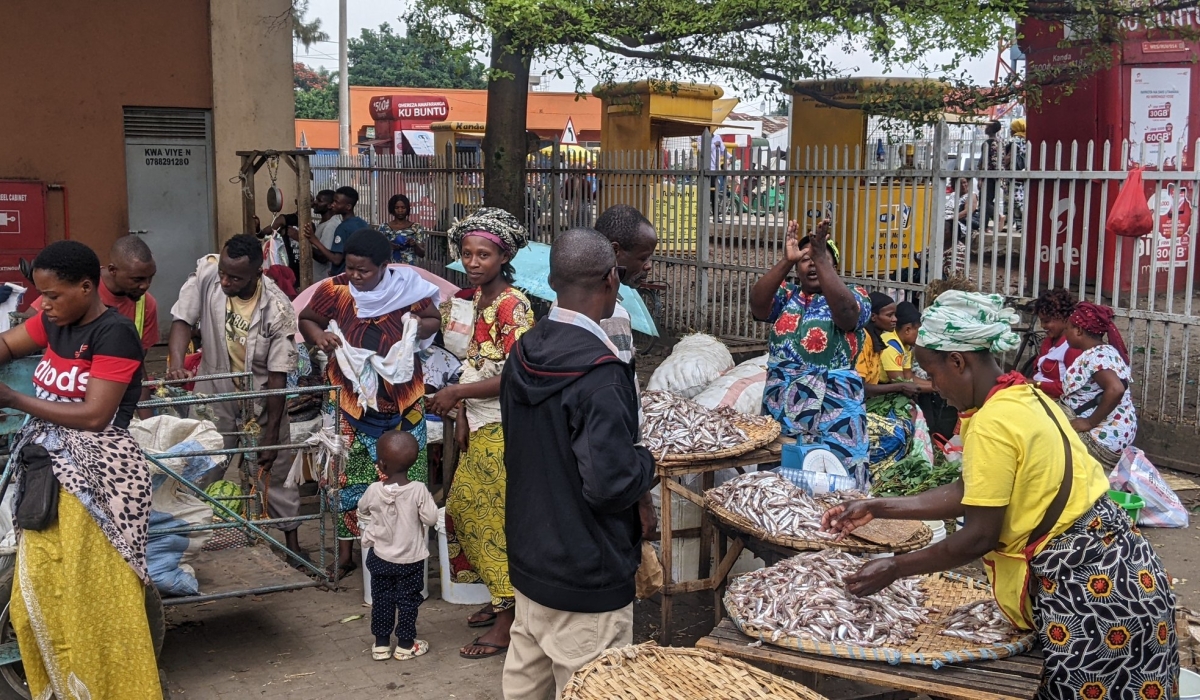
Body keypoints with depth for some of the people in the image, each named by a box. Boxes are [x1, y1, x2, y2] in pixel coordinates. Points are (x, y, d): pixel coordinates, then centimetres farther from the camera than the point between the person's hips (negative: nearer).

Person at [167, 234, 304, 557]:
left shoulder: (277, 310, -26)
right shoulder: (206, 273, -20)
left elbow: (278, 377, -20)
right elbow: (183, 319, -15)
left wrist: (272, 434, -16)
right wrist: (176, 364, -36)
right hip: (214, 393, 2)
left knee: (276, 470, 9)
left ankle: (292, 540, 27)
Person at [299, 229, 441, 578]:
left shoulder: (406, 287, -9)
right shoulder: (334, 290, -9)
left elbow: (434, 320, 6)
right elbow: (306, 319, 7)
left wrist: (417, 328, -16)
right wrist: (319, 336, -15)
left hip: (402, 399, 0)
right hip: (352, 399, 0)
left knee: (406, 474, 7)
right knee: (349, 474, 4)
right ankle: (345, 553, 17)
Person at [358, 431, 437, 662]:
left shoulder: (374, 490, -14)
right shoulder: (418, 490, -21)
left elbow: (362, 512, 5)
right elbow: (430, 518, -14)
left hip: (380, 557, 2)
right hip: (411, 559, -1)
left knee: (381, 600, 15)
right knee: (408, 601, 12)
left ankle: (381, 644, 21)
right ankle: (405, 645, 19)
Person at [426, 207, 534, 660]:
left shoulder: (512, 305, -18)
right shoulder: (477, 298, 9)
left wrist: (456, 393, -20)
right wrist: (462, 415, 9)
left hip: (504, 429, -9)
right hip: (480, 426, 9)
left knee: (499, 518, -2)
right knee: (464, 508, 16)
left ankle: (507, 623, 10)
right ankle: (500, 597, 32)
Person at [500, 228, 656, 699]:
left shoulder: (524, 353, 2)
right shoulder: (599, 373, -24)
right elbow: (611, 482, -27)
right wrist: (647, 465, -4)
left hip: (529, 558, 8)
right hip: (585, 575, -8)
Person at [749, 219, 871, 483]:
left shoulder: (854, 294, 1)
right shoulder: (786, 294, 10)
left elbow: (845, 312, -22)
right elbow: (757, 305, -11)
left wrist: (821, 258, -29)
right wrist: (786, 261, -22)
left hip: (833, 408, -3)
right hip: (780, 406, 3)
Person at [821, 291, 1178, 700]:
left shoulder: (993, 422, -21)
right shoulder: (1024, 397, 7)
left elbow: (979, 536, -18)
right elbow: (972, 495, 12)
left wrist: (894, 569, -8)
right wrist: (877, 509, 13)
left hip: (1089, 586, -9)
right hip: (1109, 565, 9)